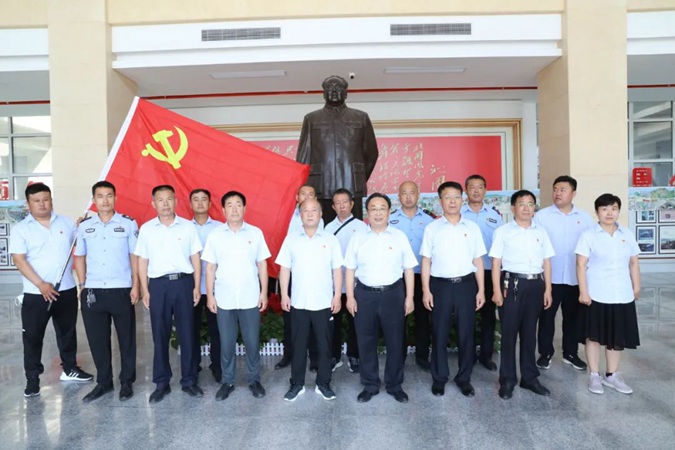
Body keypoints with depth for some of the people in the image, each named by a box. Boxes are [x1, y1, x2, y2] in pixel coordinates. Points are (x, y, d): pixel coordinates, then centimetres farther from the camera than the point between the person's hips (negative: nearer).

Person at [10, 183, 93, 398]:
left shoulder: (66, 223, 5)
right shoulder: (21, 229, -4)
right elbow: (19, 260, -10)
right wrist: (41, 284, -18)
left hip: (67, 290, 3)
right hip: (36, 294, -3)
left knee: (67, 332, 15)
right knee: (33, 336, 5)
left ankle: (69, 368, 32)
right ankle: (32, 378, 20)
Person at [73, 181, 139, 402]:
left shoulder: (128, 223, -1)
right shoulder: (84, 226, 7)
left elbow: (135, 256, -1)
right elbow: (79, 257, 12)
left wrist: (135, 286, -6)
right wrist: (82, 286, 5)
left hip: (122, 290, -2)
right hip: (92, 292, 3)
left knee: (126, 338, 7)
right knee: (97, 339, 10)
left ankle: (127, 382, 22)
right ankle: (103, 382, 27)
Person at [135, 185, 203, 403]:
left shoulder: (187, 227, 3)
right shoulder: (146, 229, 5)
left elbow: (195, 258, 5)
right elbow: (142, 261, 7)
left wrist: (196, 287, -1)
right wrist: (145, 290, 2)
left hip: (183, 282, 0)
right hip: (158, 285, 1)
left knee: (187, 334, 4)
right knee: (160, 335, 7)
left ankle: (189, 381, 17)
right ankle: (161, 383, 20)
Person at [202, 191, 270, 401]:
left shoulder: (255, 233, 0)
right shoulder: (215, 235, 1)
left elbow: (262, 265, 3)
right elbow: (210, 267, 3)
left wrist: (264, 292, -1)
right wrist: (209, 295, -1)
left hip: (250, 298, 0)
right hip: (224, 299, 0)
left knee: (252, 342, 8)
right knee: (226, 343, 10)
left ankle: (254, 380, 25)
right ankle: (227, 381, 26)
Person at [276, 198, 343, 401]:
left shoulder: (330, 239, 2)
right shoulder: (291, 239, 4)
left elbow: (337, 270, 2)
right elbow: (284, 268, 4)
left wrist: (337, 296, -4)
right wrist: (284, 294, -2)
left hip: (324, 302, 0)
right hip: (298, 302, 1)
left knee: (324, 346, 9)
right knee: (298, 345, 10)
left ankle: (323, 384, 23)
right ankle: (297, 384, 23)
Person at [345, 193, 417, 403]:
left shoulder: (399, 236, 1)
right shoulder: (357, 238, 3)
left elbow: (408, 269, 3)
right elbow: (350, 270, 4)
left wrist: (409, 297, -1)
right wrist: (350, 297, -1)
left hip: (393, 293, 0)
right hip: (364, 294, 1)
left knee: (394, 342, 9)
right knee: (366, 342, 10)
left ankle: (395, 385, 26)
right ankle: (370, 385, 26)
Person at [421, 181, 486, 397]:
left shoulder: (472, 228, 5)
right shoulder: (432, 228, 1)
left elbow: (478, 261, 7)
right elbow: (426, 262, 1)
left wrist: (481, 290, 3)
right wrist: (426, 290, -5)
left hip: (466, 284, 1)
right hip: (440, 285, -1)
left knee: (466, 334, 8)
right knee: (440, 334, 7)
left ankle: (464, 378, 24)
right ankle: (439, 378, 21)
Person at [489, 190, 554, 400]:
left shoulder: (540, 232, 11)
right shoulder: (503, 231, -1)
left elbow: (546, 262, 12)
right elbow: (496, 262, -4)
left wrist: (547, 289, 7)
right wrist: (496, 290, -9)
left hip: (535, 284, 4)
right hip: (512, 283, -4)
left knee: (529, 332, 13)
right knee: (509, 332, 2)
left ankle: (529, 377, 26)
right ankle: (507, 380, 14)